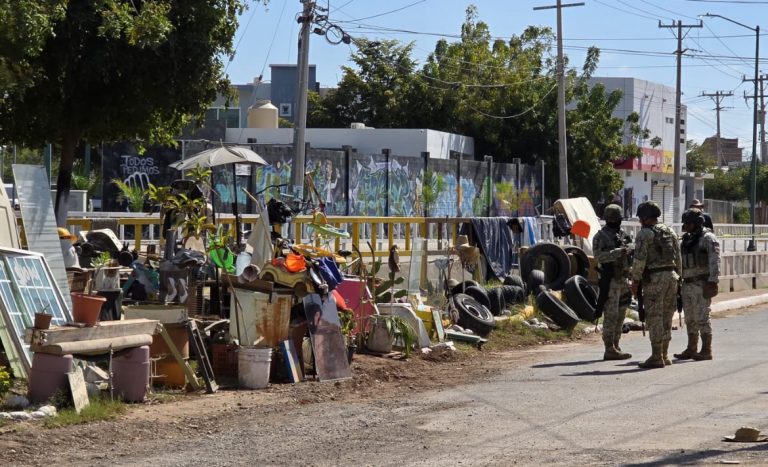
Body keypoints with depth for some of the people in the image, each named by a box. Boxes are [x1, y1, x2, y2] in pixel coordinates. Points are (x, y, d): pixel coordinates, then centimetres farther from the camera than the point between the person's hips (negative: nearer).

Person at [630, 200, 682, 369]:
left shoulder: (644, 233, -8)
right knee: (666, 317, 12)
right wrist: (677, 277, 20)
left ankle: (657, 357, -6)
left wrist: (635, 280, -8)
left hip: (654, 279, -7)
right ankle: (664, 355, 16)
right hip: (671, 276, 7)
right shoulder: (670, 232, 13)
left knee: (654, 317, -4)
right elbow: (678, 257, 15)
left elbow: (640, 259, -14)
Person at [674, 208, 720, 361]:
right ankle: (691, 349, 17)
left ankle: (706, 351, -5)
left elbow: (715, 261, -16)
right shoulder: (687, 240, 18)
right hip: (687, 284, 8)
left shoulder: (708, 238, -8)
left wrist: (712, 281, -23)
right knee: (690, 319, 11)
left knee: (702, 318, -8)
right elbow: (679, 261, 23)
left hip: (701, 284, -8)